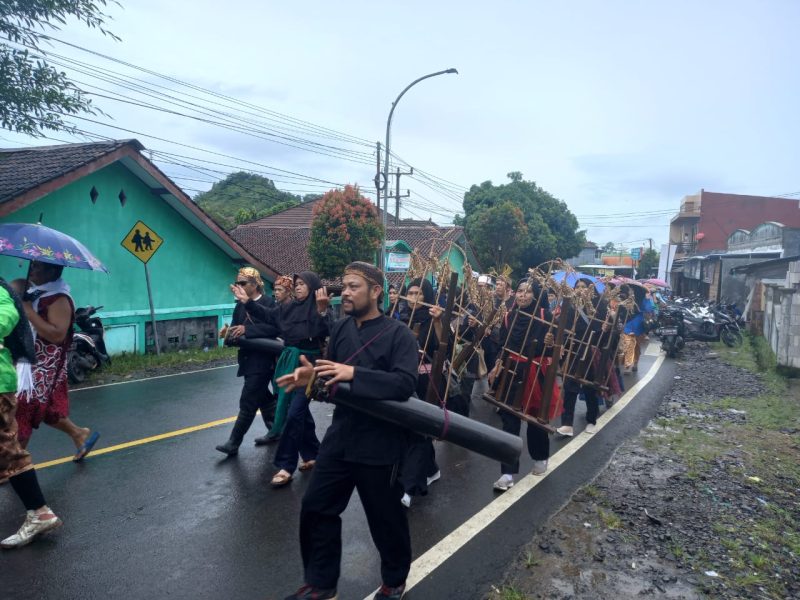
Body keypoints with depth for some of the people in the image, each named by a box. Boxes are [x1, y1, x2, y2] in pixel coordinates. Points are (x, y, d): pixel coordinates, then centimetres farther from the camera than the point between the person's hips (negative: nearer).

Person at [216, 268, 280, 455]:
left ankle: (234, 443, 0)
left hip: (263, 361, -7)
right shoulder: (240, 307, 10)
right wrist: (229, 334, -15)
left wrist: (247, 329, -27)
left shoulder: (268, 303, -10)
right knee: (263, 398, 18)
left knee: (247, 402, -5)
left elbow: (275, 328, -24)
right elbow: (237, 334, 8)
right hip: (248, 360, 8)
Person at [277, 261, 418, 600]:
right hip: (340, 436, 6)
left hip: (379, 443, -5)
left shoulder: (399, 334, -14)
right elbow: (333, 377, 9)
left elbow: (405, 384, -26)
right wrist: (312, 377, -14)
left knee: (385, 517, 11)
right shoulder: (340, 328, 4)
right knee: (316, 508, 12)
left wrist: (354, 374, -32)